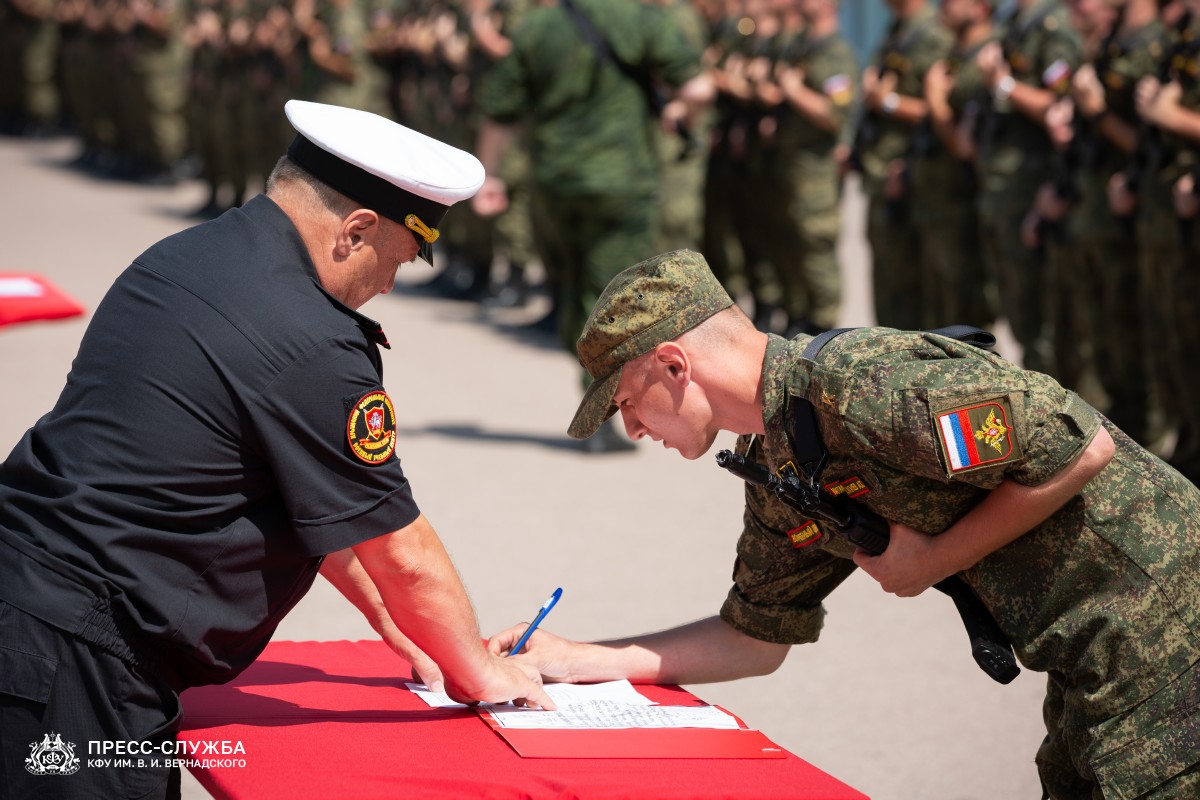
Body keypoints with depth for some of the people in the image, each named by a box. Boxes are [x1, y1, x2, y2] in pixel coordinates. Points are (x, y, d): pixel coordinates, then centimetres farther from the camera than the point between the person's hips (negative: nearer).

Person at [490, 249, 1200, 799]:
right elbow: (757, 638, 18)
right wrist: (573, 659, 12)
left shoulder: (859, 381, -22)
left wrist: (933, 559, -14)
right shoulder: (775, 473, 9)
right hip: (1090, 673, 9)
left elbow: (1087, 447, -23)